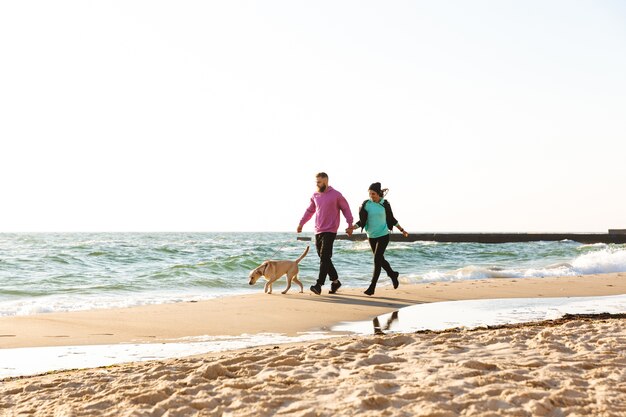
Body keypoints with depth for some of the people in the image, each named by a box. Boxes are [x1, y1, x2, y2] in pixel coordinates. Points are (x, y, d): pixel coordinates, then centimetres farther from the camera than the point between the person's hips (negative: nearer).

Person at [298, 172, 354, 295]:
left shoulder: (336, 195, -4)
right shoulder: (315, 196, 11)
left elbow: (345, 209, 2)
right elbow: (309, 211, 20)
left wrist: (350, 224, -4)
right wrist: (301, 223, 11)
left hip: (330, 231, -6)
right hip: (318, 231, 6)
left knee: (324, 257, -15)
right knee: (324, 258, 10)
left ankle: (319, 285, -22)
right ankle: (335, 281, 25)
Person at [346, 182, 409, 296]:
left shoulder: (385, 204, -5)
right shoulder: (366, 204, -2)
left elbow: (392, 219, 8)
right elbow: (362, 221, -2)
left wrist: (402, 230, 14)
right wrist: (352, 228, -18)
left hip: (383, 235, -3)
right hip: (371, 236, 3)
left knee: (377, 260, -10)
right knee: (380, 260, 14)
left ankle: (372, 287, -8)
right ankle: (393, 275, 40)